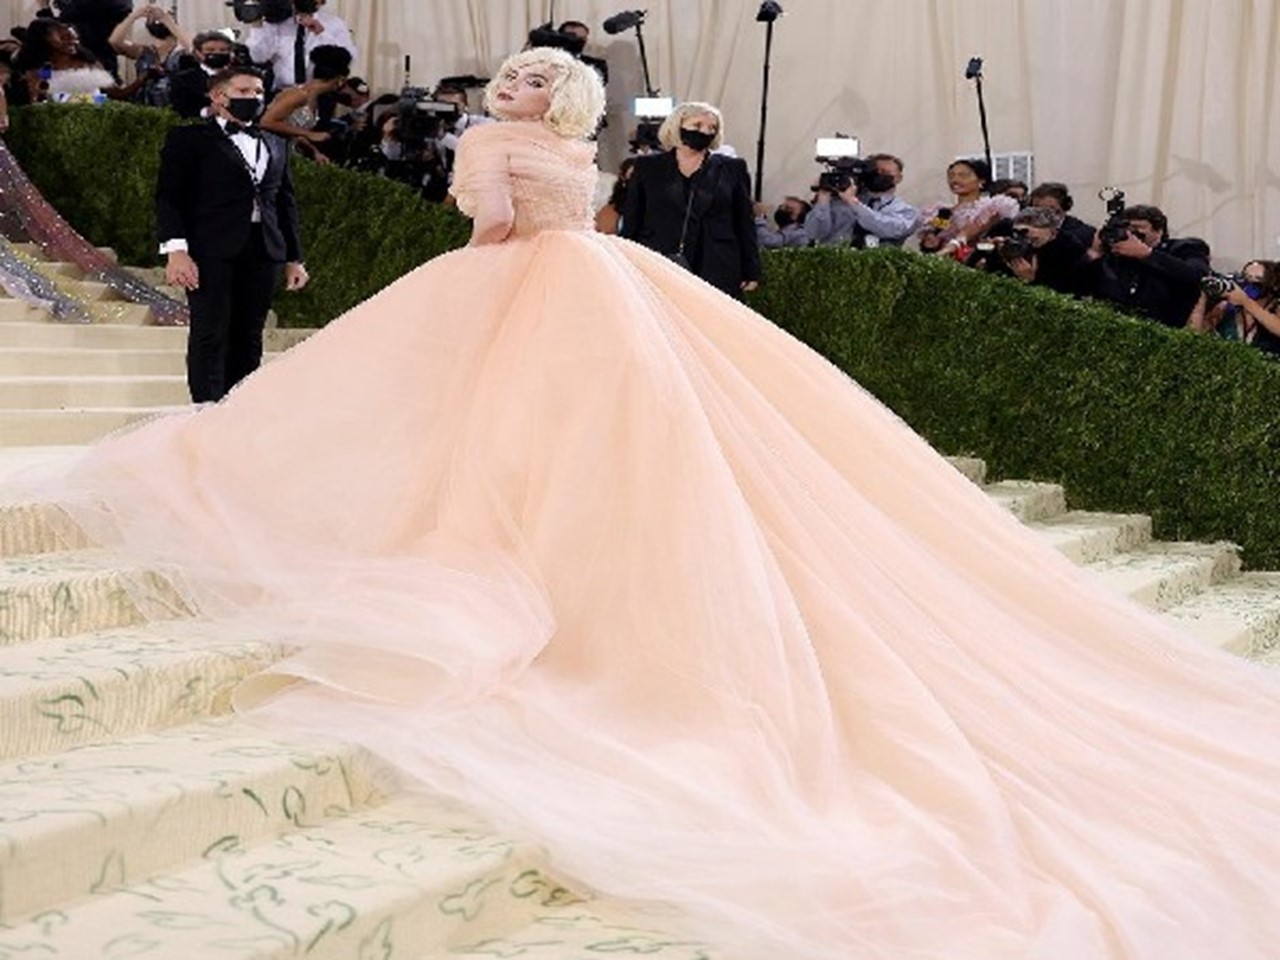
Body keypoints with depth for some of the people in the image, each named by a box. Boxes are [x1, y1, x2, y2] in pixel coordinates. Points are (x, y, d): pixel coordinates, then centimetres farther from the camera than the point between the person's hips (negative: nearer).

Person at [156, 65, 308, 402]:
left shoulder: (276, 145, 22)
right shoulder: (189, 139, 5)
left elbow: (286, 203, 23)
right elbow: (169, 196, -2)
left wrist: (294, 258, 17)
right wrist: (176, 250, -15)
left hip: (263, 253, 5)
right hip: (212, 253, -5)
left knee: (249, 338, 4)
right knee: (211, 336, -8)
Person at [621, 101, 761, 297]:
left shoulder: (732, 169, 11)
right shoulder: (648, 167, 11)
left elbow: (745, 223, 10)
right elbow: (631, 221, 10)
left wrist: (751, 273, 4)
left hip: (716, 272, 0)